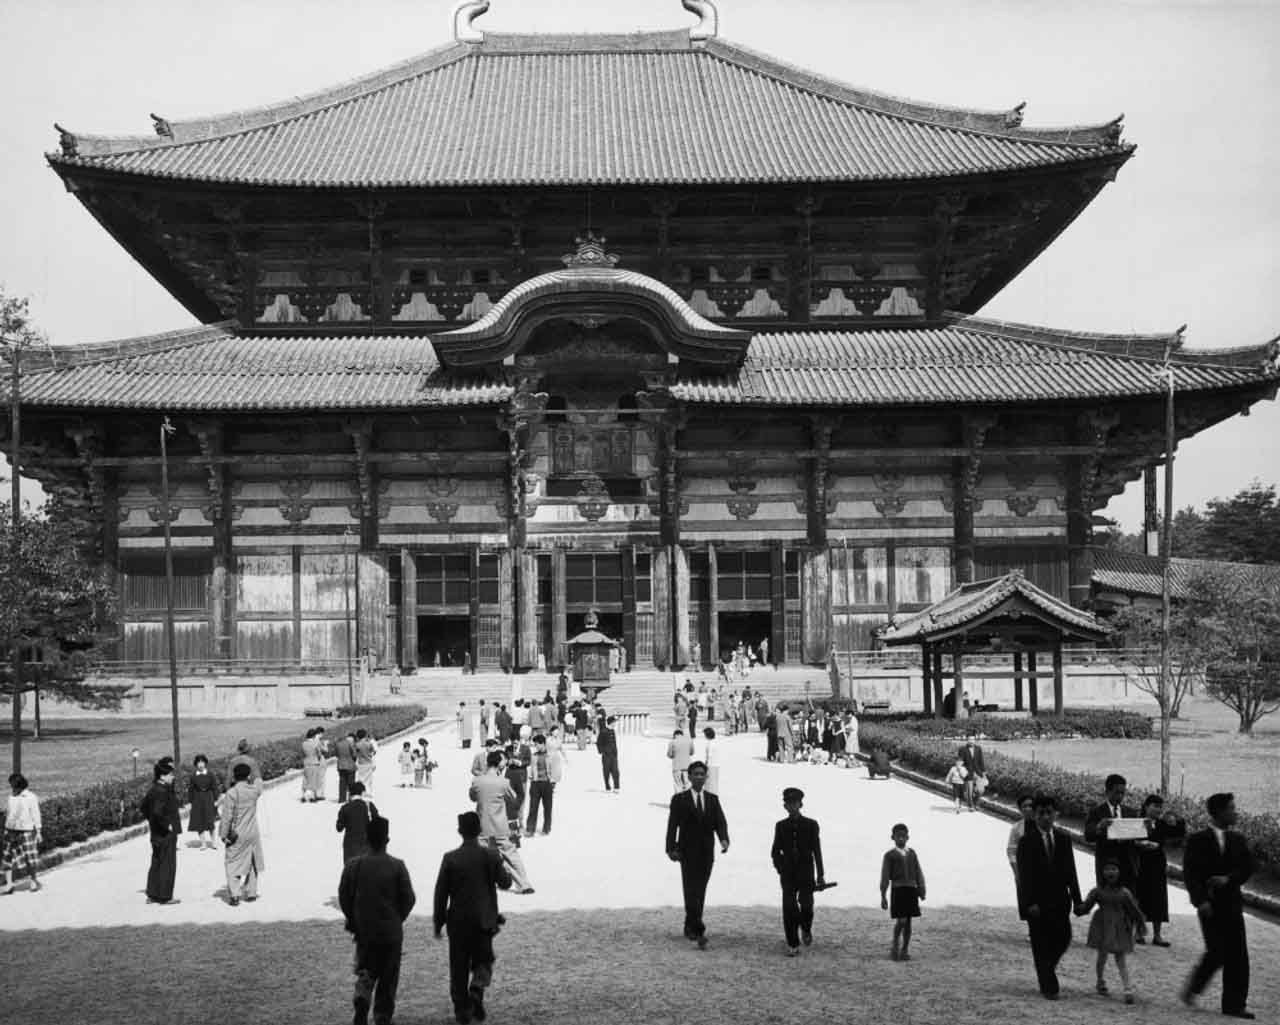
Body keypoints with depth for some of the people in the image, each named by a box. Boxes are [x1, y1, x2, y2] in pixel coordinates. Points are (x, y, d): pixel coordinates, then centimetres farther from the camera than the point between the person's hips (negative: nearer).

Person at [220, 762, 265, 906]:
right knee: (252, 863, 17)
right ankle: (251, 892, 22)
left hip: (236, 835, -4)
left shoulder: (231, 793, -16)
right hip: (253, 834, 4)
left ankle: (234, 895, -7)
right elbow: (259, 781, 21)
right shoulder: (254, 790, -4)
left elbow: (227, 816, -14)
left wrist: (224, 834, -7)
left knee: (233, 865, 2)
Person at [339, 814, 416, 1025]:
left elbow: (344, 897, -3)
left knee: (365, 970, 16)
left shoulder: (353, 865, -7)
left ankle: (362, 998, -11)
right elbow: (409, 899, -8)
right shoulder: (397, 866, -11)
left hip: (363, 931, 1)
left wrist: (353, 921, 12)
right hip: (391, 932, -1)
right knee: (388, 978, 13)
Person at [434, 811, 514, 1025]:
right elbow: (504, 883, 0)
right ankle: (477, 990, -13)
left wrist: (438, 922, 4)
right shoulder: (491, 856, -6)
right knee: (483, 961, 14)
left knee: (459, 967, 10)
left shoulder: (450, 858, -7)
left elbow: (441, 893, -5)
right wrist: (507, 873, 22)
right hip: (484, 919, 0)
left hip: (458, 921, 0)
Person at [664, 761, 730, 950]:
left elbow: (720, 821, -1)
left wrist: (724, 839, -20)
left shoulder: (713, 799, 9)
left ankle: (690, 928, 23)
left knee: (700, 892, 10)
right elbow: (672, 825, -4)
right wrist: (671, 848, -14)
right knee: (692, 892, -10)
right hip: (688, 853, -4)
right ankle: (698, 931, -13)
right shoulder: (679, 799, 0)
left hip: (707, 853, 4)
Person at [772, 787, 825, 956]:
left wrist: (820, 875, 0)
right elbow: (775, 851, 13)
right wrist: (780, 866, -2)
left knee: (806, 906, -8)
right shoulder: (781, 826, 8)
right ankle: (793, 945, 2)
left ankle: (806, 929, 26)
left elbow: (817, 851, 3)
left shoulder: (811, 825, 4)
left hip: (806, 873, -1)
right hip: (788, 874, 1)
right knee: (789, 908, -6)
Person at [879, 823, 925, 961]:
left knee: (908, 921, 6)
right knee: (901, 920, -12)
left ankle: (905, 950, 14)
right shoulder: (890, 854, 1)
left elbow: (919, 873, 16)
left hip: (911, 889, 4)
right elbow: (884, 877, 0)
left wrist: (921, 890, 8)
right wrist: (883, 896, -3)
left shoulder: (912, 853, 14)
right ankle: (894, 946, 9)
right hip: (898, 889, -4)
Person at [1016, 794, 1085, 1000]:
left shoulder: (1063, 839, 6)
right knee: (1041, 945, 0)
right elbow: (1024, 875, -10)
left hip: (1059, 900, 4)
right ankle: (1048, 987, 9)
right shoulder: (1027, 841, -6)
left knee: (1063, 939, 4)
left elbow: (1070, 871, 7)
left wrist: (1076, 899, 2)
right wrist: (1030, 903, -17)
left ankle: (1046, 969, 31)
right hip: (1037, 902, -4)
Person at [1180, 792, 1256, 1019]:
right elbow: (1190, 873, -8)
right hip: (1209, 905, -5)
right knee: (1217, 953, -10)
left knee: (1238, 956, 0)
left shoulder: (1238, 840, 11)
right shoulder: (1197, 840, -4)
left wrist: (1228, 879, -13)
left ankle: (1234, 1005, 6)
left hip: (1232, 904, 5)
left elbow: (1248, 867, 4)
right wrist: (1200, 900, -18)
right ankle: (1193, 987, 14)